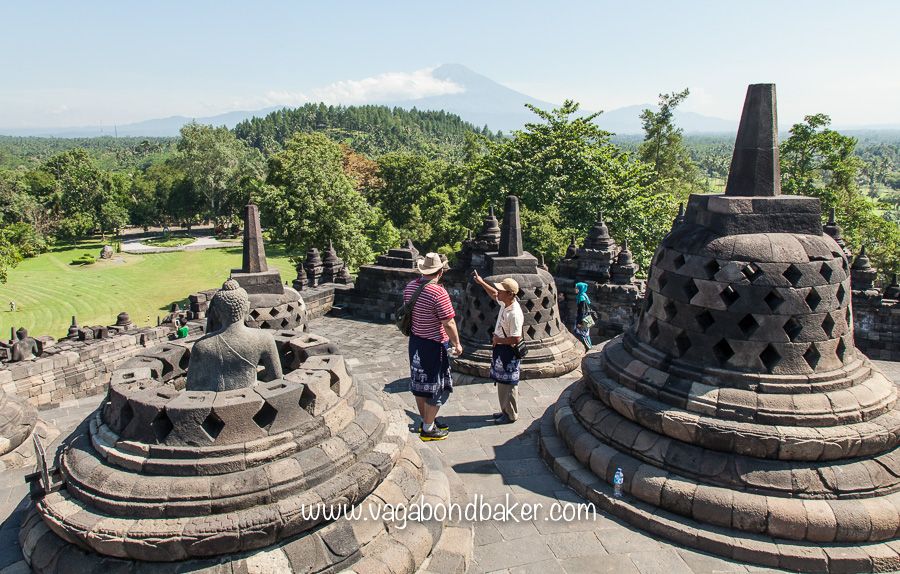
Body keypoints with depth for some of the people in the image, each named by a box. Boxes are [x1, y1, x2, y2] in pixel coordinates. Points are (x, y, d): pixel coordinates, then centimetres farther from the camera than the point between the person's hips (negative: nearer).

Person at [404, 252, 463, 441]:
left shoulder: (410, 287, 1)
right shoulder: (438, 293, -23)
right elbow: (449, 323, -21)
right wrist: (457, 344, -8)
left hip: (415, 341, 8)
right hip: (434, 345, -8)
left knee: (420, 383, 18)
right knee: (436, 388, 5)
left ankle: (425, 421, 33)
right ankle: (428, 429, 15)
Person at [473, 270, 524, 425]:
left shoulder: (515, 314, -28)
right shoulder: (504, 302, -1)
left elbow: (516, 339, -27)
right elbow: (494, 294, 23)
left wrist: (498, 340, -17)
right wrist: (482, 282, 24)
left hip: (508, 352, -9)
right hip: (499, 348, 9)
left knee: (508, 384, 3)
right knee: (501, 382, 19)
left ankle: (511, 415, 17)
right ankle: (505, 410, 32)